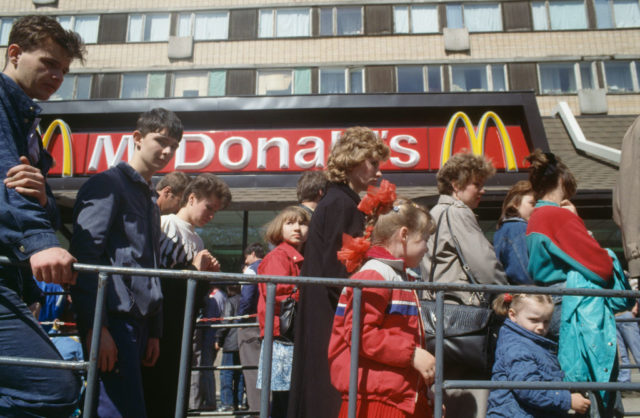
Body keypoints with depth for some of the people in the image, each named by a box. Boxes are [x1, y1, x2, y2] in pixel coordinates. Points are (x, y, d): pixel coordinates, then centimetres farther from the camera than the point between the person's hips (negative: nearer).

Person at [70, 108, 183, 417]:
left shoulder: (150, 200, 23)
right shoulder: (108, 185, -3)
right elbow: (84, 257, -14)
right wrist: (95, 326, -20)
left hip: (137, 321, 8)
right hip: (112, 319, -8)